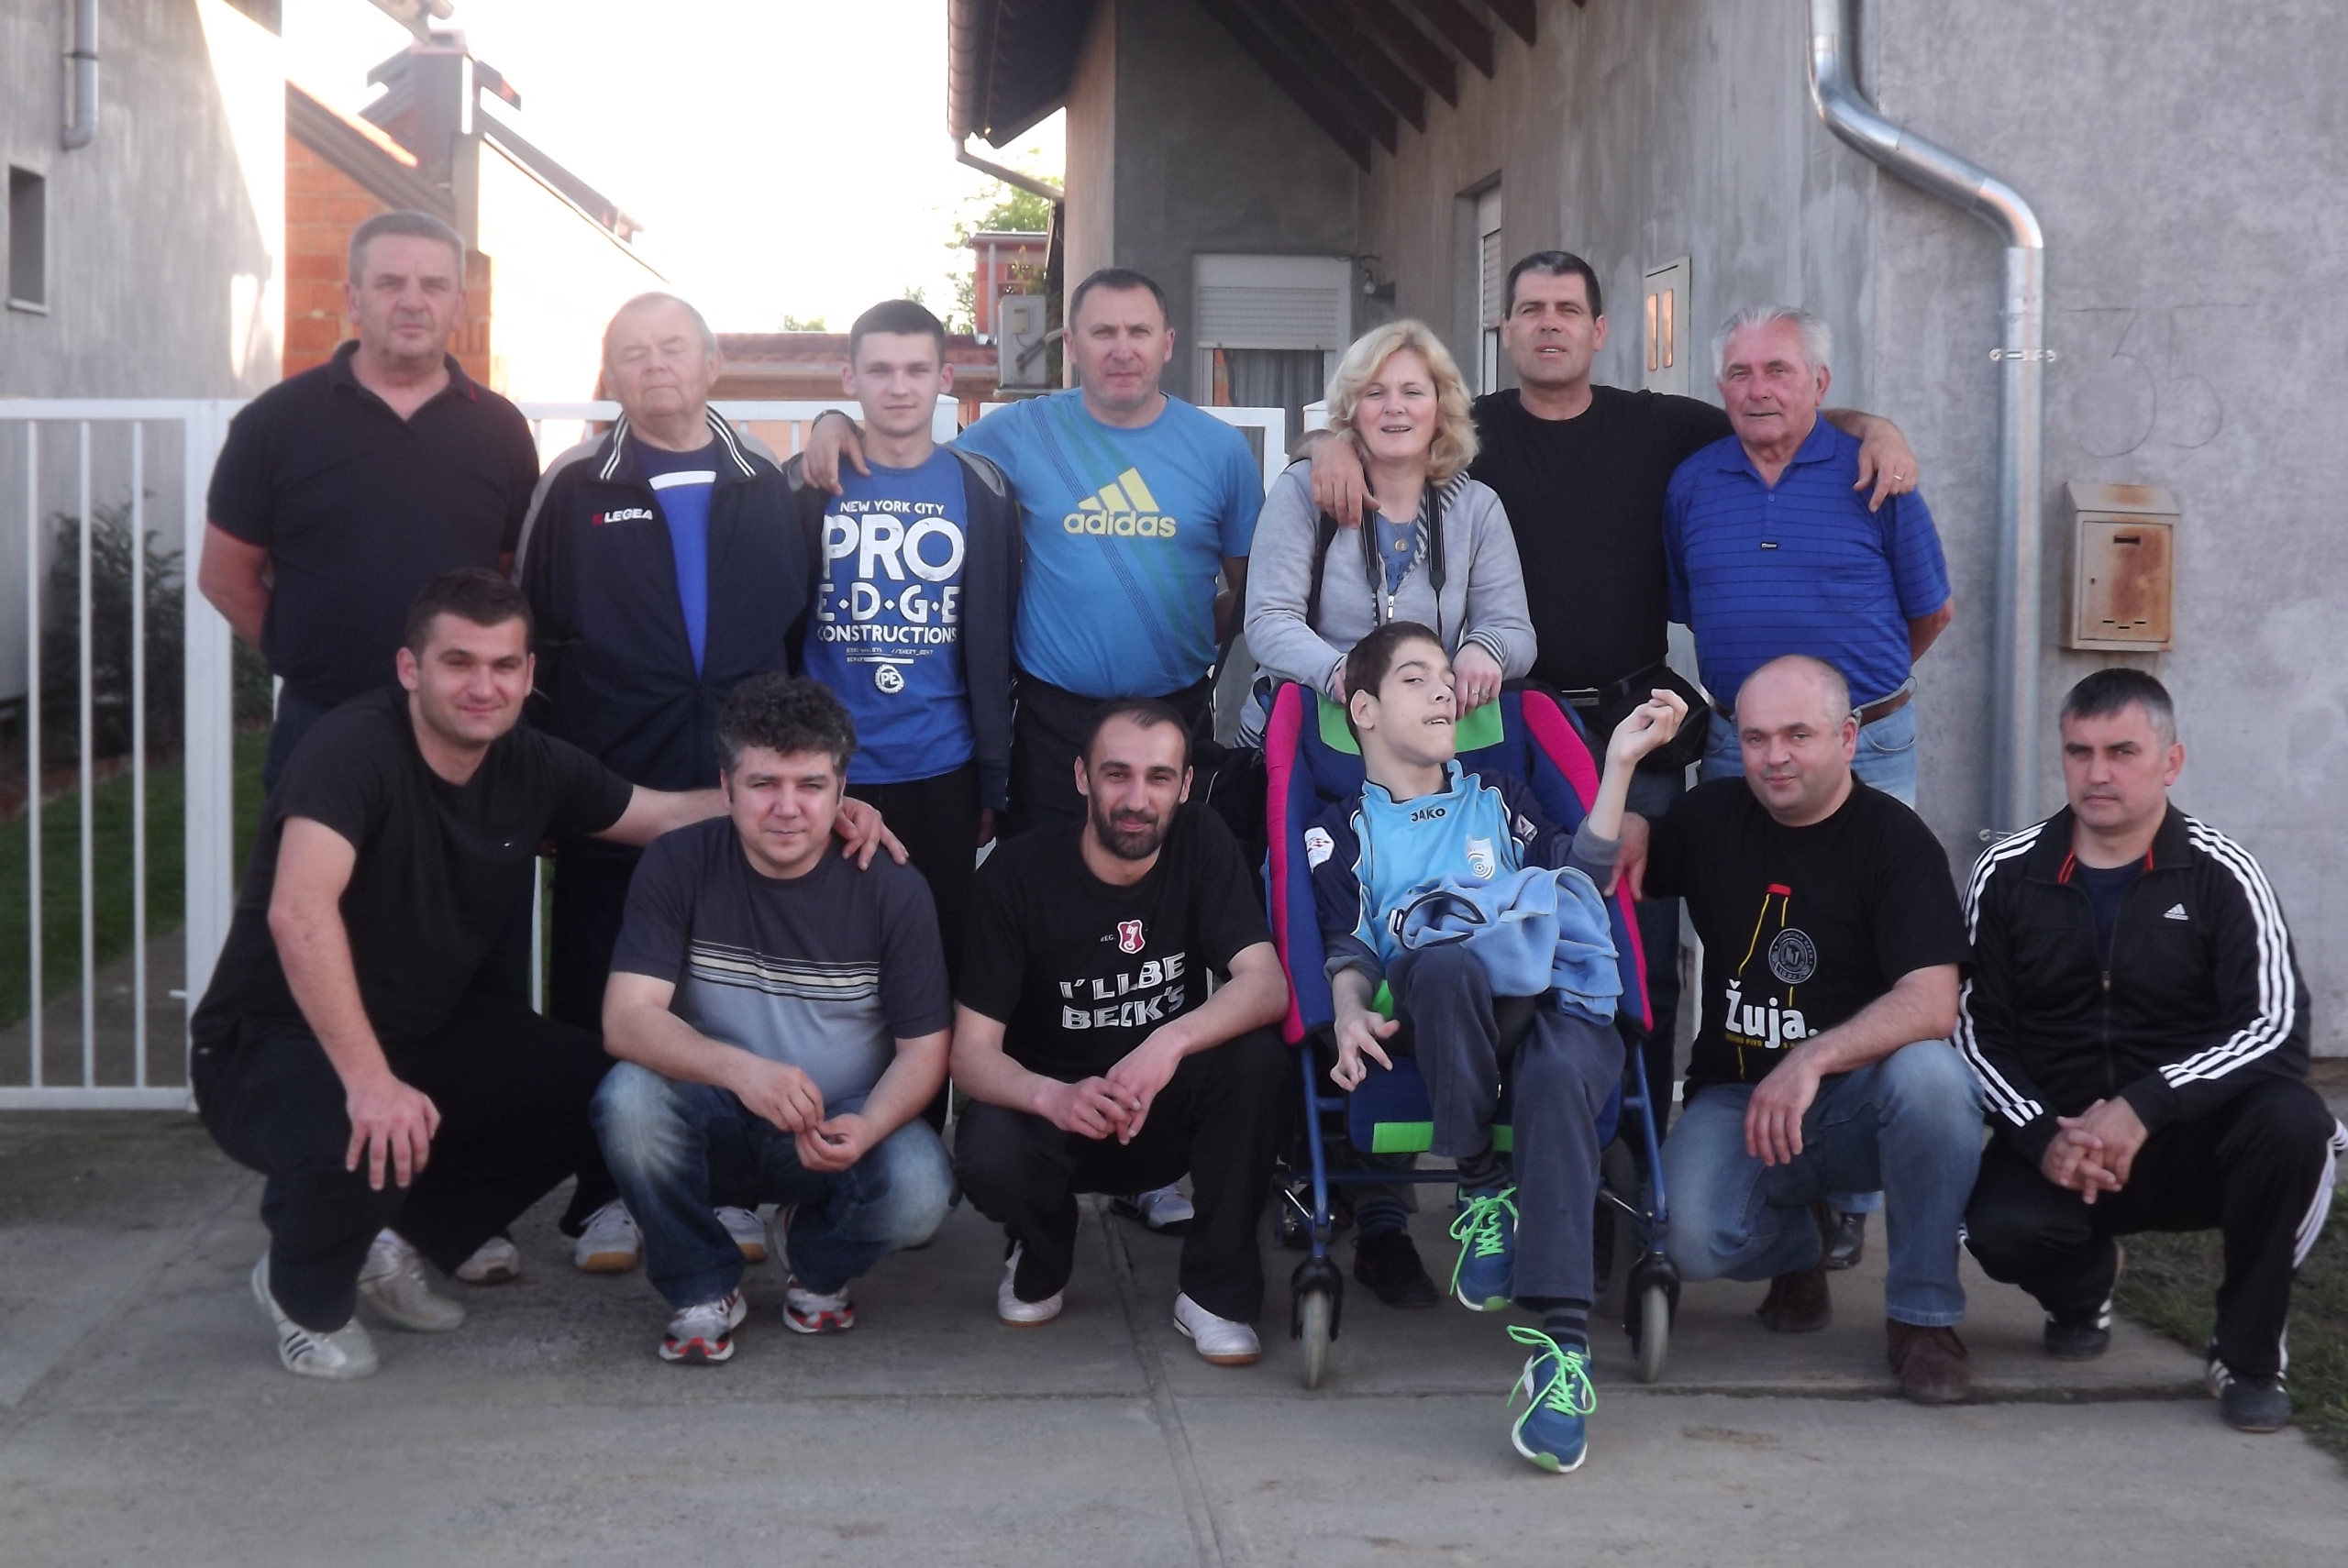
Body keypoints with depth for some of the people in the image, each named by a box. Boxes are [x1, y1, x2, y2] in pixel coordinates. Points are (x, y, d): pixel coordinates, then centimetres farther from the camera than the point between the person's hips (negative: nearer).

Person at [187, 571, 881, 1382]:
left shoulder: (534, 768, -3)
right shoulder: (356, 747, -26)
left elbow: (667, 814, 11)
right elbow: (299, 913, -39)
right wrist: (369, 1082, -46)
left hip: (421, 1037, 7)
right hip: (273, 1046, -7)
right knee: (366, 1148, -37)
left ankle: (397, 1238, 9)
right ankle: (301, 1291, 0)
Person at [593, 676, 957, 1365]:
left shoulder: (891, 890, -9)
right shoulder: (677, 866, -11)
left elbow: (925, 1049, -6)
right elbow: (626, 1021, -20)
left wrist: (865, 1128, -28)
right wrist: (739, 1069, -40)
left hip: (838, 1132, 0)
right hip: (715, 1123, 0)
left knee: (919, 1188, -31)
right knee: (628, 1096, -32)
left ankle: (817, 1267, 7)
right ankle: (702, 1288, -5)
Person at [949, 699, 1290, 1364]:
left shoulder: (1202, 843, -10)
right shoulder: (1017, 874, -14)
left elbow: (1267, 984, -22)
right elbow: (972, 1051, -17)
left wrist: (1171, 1042, -43)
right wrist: (1052, 1098, -39)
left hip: (1168, 1110, 2)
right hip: (1052, 1108, -1)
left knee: (1255, 1053, -29)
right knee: (989, 1159, -35)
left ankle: (1216, 1293, -12)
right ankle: (1042, 1259, 4)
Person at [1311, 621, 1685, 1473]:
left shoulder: (1499, 797, 32)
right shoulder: (1343, 831, 25)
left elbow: (1582, 874, 17)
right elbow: (1347, 947, 11)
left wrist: (1619, 764, 11)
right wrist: (1351, 1013, -11)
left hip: (1553, 1000, 2)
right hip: (1443, 1014, -1)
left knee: (1559, 1077, -37)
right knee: (1445, 960, -41)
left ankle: (1562, 1340, -45)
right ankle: (1481, 1183, -22)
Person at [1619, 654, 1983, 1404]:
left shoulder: (1894, 838, -9)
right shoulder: (1712, 816, 6)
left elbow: (1932, 1001, -21)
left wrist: (1812, 1060, -34)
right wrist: (1625, 833, -4)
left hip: (1858, 1103, -2)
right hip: (1735, 1100, 2)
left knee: (1929, 1074, -37)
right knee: (1691, 1239, -28)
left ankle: (1923, 1315, -14)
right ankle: (1796, 1246, 13)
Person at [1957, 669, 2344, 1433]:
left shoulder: (2221, 876, -5)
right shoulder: (2008, 874, 1)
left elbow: (2275, 1026, -15)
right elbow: (1975, 1029, 0)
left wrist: (2144, 1106, -28)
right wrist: (2041, 1137, -18)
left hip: (2193, 1142, -1)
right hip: (2054, 1141, 1)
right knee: (2000, 1227, -32)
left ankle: (2248, 1353, -8)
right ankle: (2082, 1285, 11)